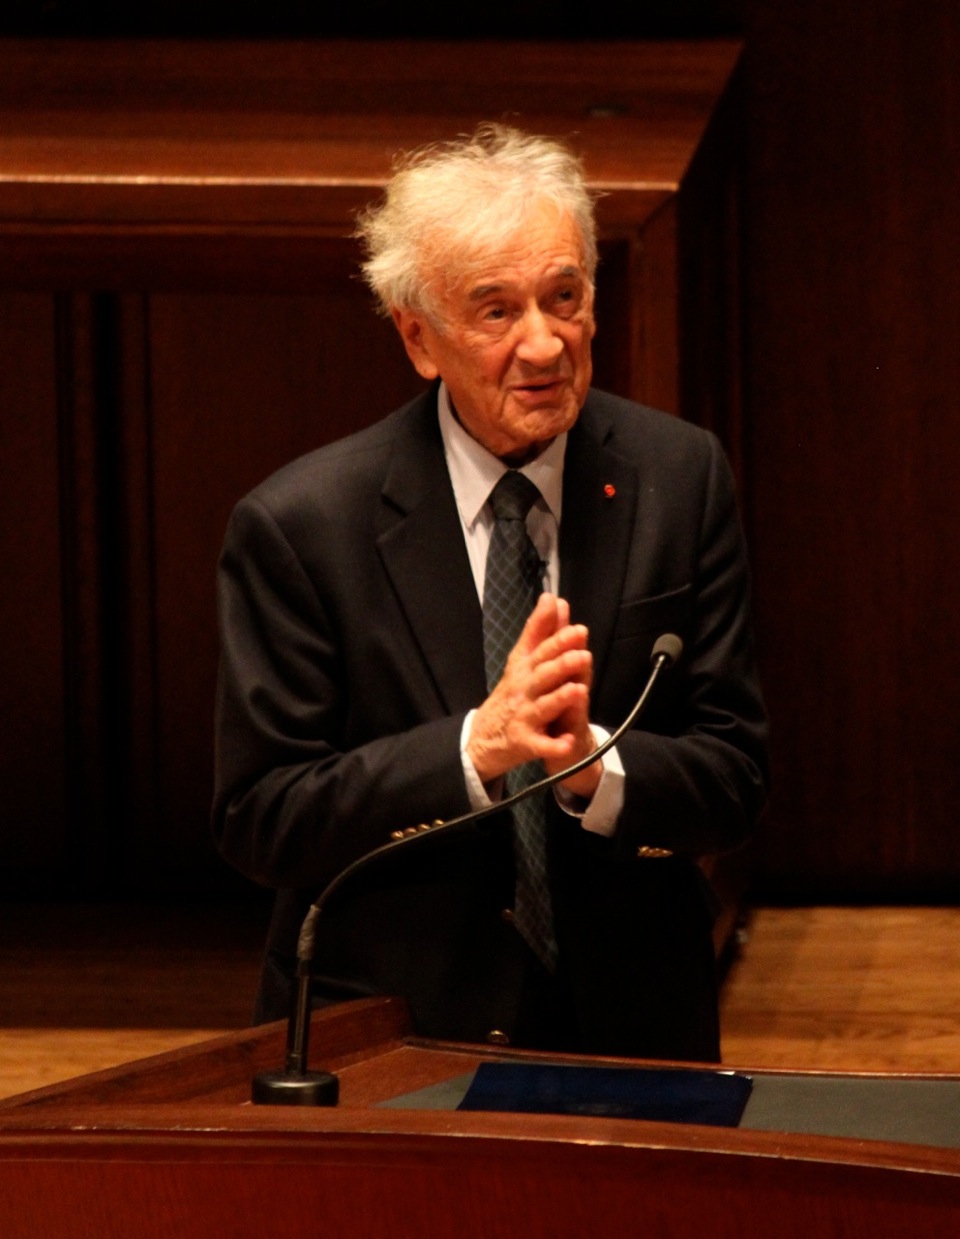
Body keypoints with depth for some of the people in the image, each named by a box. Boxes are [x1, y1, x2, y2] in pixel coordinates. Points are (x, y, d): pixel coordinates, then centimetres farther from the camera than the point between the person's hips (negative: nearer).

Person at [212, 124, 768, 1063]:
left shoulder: (680, 480, 0)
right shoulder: (299, 526, -8)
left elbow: (733, 783, 1)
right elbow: (259, 823, -9)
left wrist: (598, 766, -20)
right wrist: (477, 746, -21)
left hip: (628, 1022, 0)